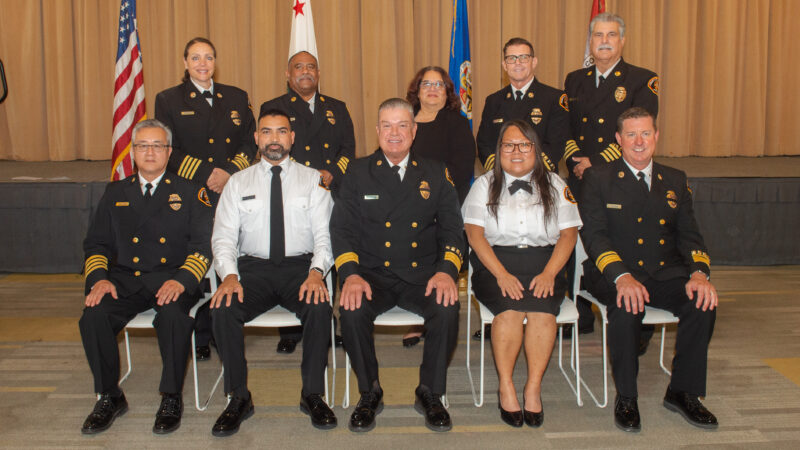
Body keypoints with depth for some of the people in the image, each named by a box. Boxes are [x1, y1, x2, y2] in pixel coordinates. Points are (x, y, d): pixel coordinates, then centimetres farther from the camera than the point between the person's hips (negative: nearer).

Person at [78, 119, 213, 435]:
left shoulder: (189, 193, 9)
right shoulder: (115, 193, 19)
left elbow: (203, 244, -1)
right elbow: (96, 243, 16)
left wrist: (182, 280, -19)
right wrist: (99, 278, -6)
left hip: (171, 278, -3)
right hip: (124, 279, 3)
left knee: (174, 315, -34)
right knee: (93, 317, -25)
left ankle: (171, 397, -12)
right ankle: (109, 397, -2)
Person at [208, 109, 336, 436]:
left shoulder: (312, 179, 9)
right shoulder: (238, 182, 12)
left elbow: (324, 234, 0)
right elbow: (223, 237, 4)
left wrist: (316, 272, -20)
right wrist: (229, 276, -16)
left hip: (301, 266, -1)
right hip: (253, 267, 1)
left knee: (320, 307, -32)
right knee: (223, 309, -27)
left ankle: (313, 394, -9)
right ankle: (239, 398, -7)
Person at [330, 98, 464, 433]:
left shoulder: (435, 173, 12)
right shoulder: (357, 172, 9)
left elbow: (452, 226, 6)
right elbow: (342, 227, 1)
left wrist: (446, 270, -14)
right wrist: (350, 274, -17)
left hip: (423, 275, 1)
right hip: (373, 275, 0)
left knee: (447, 308, -29)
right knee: (351, 310, -30)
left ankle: (430, 393, -5)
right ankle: (370, 393, -4)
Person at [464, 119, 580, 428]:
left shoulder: (554, 185, 14)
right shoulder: (484, 185, 10)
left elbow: (569, 233, 6)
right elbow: (475, 233, -1)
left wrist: (549, 273, -11)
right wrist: (502, 274, -15)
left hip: (545, 264, 1)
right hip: (496, 262, -1)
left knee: (542, 307, -28)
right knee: (510, 308, -29)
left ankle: (534, 388, -19)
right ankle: (506, 388, -18)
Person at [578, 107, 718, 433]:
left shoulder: (675, 181, 16)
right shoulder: (598, 179, 3)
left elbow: (689, 234, 10)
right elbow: (594, 235, -9)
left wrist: (699, 273, -12)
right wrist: (621, 276, -26)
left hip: (666, 272, 4)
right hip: (616, 274, -4)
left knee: (703, 301, -24)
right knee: (627, 306, -35)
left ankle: (682, 391, -5)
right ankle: (626, 397, -15)